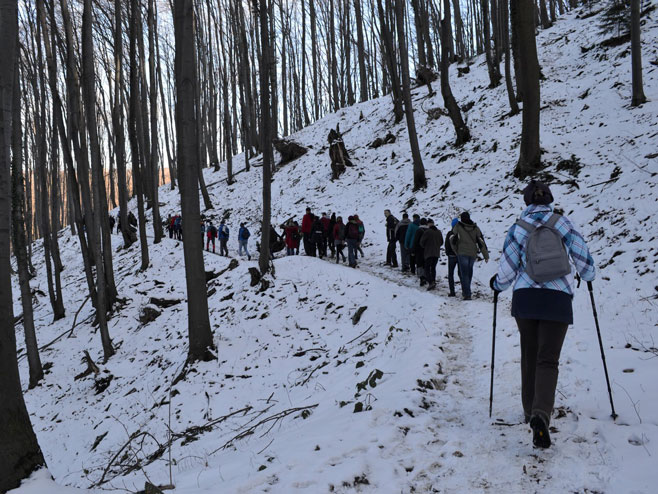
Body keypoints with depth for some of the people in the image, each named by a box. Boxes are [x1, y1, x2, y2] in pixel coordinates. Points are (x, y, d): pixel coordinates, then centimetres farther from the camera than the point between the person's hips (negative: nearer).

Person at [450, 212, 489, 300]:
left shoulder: (458, 227, -3)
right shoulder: (475, 228, 5)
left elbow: (452, 240, 2)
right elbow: (481, 242, 3)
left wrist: (456, 250, 20)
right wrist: (486, 256, 8)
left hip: (462, 253, -3)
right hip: (473, 254, 3)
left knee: (464, 274, -2)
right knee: (469, 272, 18)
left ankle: (467, 294, -10)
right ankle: (466, 291, 23)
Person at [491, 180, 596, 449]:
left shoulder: (518, 228, 0)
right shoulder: (563, 223, 1)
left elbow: (507, 271, 3)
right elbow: (583, 256, 8)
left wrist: (496, 284, 24)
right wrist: (588, 275, 30)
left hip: (525, 298, 1)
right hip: (558, 299, -1)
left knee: (529, 356, 17)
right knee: (547, 360, -2)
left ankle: (531, 410, 26)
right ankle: (540, 414, -23)